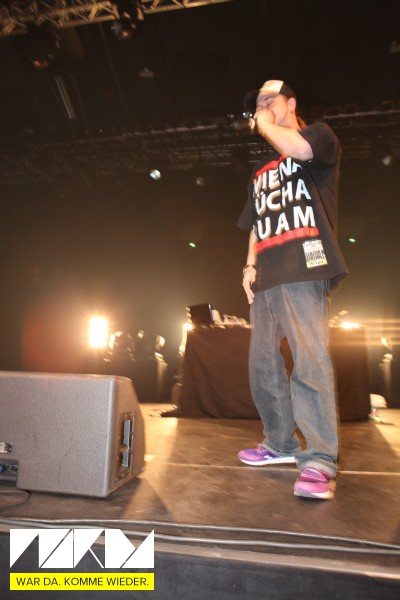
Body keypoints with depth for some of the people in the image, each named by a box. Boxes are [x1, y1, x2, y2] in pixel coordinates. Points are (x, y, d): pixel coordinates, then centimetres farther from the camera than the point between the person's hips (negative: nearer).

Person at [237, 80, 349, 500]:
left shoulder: (320, 135, 11)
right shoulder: (261, 172, 30)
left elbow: (300, 149, -15)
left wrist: (266, 125, 4)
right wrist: (250, 264, 11)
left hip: (304, 268, -7)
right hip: (267, 277, 8)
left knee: (309, 361, -16)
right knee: (263, 364, 5)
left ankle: (319, 461, -12)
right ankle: (280, 444, 17)